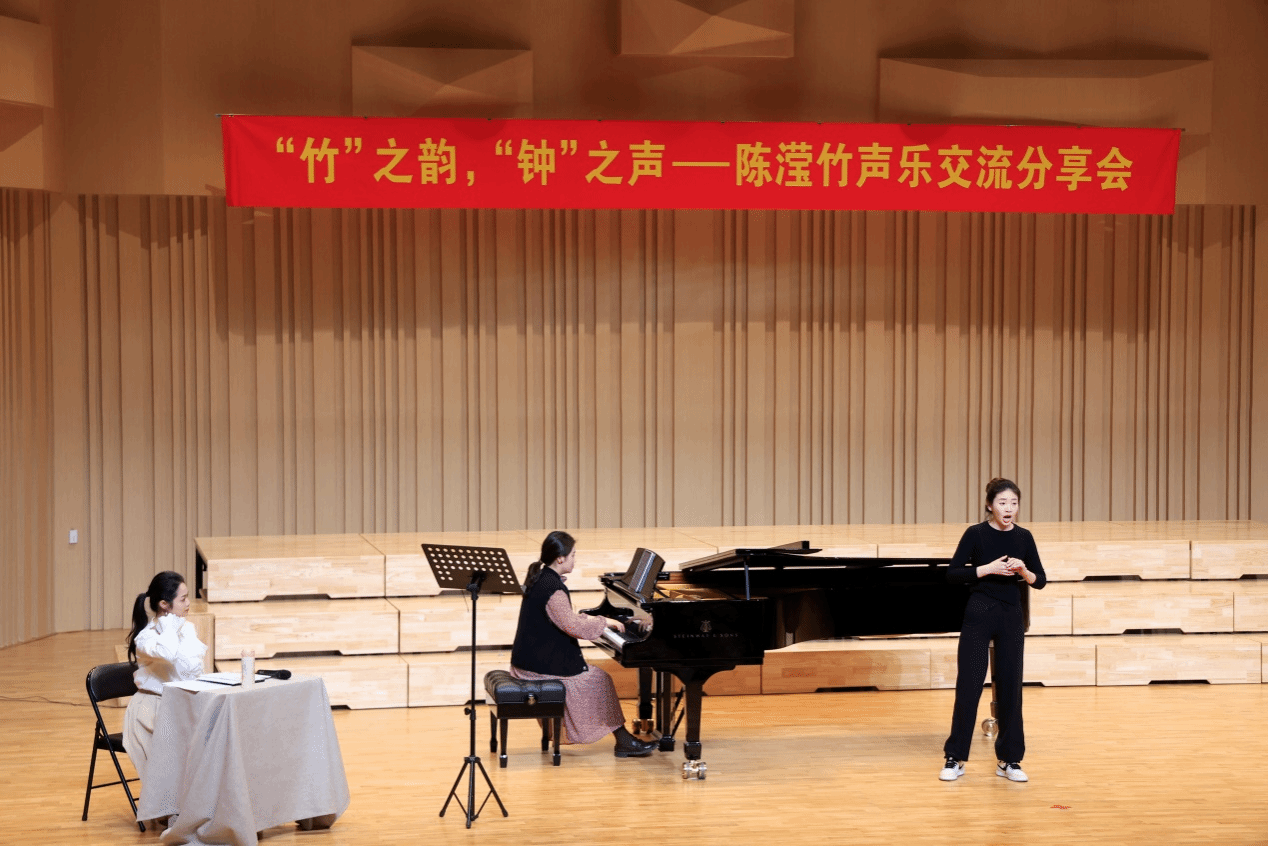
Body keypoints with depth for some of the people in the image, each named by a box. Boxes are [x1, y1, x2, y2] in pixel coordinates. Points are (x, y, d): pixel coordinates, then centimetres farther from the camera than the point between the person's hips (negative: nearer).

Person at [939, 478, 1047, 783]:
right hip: (979, 614, -3)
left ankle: (1009, 760, 15)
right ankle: (955, 758, 6)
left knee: (1010, 686, 5)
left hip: (1011, 617, 3)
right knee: (968, 684, -3)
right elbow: (952, 574, -8)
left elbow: (1040, 581, 7)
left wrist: (1023, 570, -14)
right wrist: (987, 568, -19)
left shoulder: (1023, 538, 4)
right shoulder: (976, 534, -5)